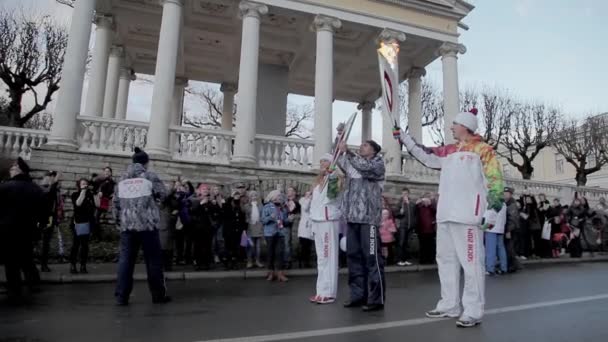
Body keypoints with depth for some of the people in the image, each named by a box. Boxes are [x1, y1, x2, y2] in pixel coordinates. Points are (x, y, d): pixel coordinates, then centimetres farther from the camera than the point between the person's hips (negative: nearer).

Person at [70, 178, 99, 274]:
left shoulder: (90, 195, 8)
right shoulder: (75, 194, 2)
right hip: (78, 223, -3)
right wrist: (83, 191, -13)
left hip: (89, 222, 3)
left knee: (85, 245, 7)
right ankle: (72, 266, 5)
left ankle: (83, 266, 12)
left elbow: (97, 205, -2)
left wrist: (95, 193, -5)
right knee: (76, 244, -3)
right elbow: (78, 203, -17)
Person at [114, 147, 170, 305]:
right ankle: (158, 295, 12)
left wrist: (118, 221, 22)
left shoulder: (122, 179, 12)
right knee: (153, 259, 4)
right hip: (147, 223, -4)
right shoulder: (150, 176, -2)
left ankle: (121, 296, 7)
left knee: (125, 259, 7)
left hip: (127, 224, 4)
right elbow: (163, 194, 0)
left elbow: (116, 202, 13)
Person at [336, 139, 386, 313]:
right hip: (352, 217, 7)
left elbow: (364, 167, -16)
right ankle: (358, 295, 18)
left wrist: (347, 151, -16)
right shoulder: (353, 164, 21)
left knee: (372, 258, -5)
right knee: (354, 256, 9)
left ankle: (376, 298, 2)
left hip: (368, 217, -6)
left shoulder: (377, 164, 3)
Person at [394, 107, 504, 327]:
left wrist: (492, 210, -15)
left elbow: (495, 182, -7)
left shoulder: (483, 150, -2)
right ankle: (449, 305, 23)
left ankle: (473, 312, 2)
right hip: (446, 215, 8)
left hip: (468, 216, -8)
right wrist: (404, 137, 24)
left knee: (471, 263, -6)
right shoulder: (448, 151, 19)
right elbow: (425, 156, 24)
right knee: (446, 260, 12)